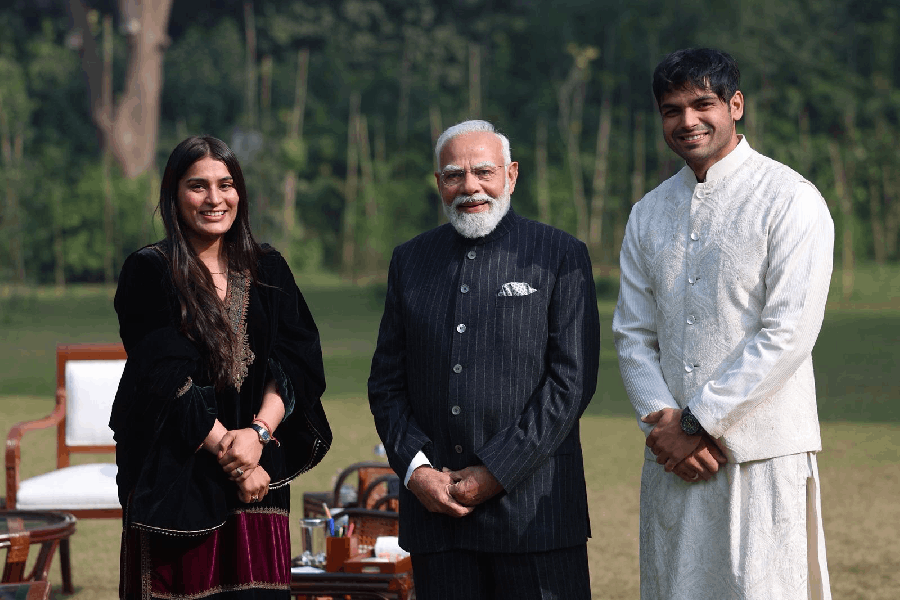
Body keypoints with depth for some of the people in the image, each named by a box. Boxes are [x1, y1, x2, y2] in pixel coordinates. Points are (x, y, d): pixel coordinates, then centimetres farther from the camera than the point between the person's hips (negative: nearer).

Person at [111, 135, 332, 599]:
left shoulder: (268, 272, 11)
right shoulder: (149, 272, 0)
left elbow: (298, 364, 2)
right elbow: (166, 378, -8)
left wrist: (258, 432, -13)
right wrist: (225, 447, -12)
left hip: (259, 471, 3)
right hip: (175, 470, -3)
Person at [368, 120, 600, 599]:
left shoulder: (560, 256, 1)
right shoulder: (410, 261, 13)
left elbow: (571, 380, -6)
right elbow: (386, 382, 13)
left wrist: (495, 474, -10)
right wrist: (415, 470, -3)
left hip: (534, 505, -3)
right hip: (433, 505, 3)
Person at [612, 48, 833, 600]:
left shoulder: (791, 201, -5)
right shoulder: (649, 214, 14)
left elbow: (789, 334, -12)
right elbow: (633, 334, 11)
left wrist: (697, 422, -13)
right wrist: (663, 423, -7)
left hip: (762, 452, -5)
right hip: (673, 455, 5)